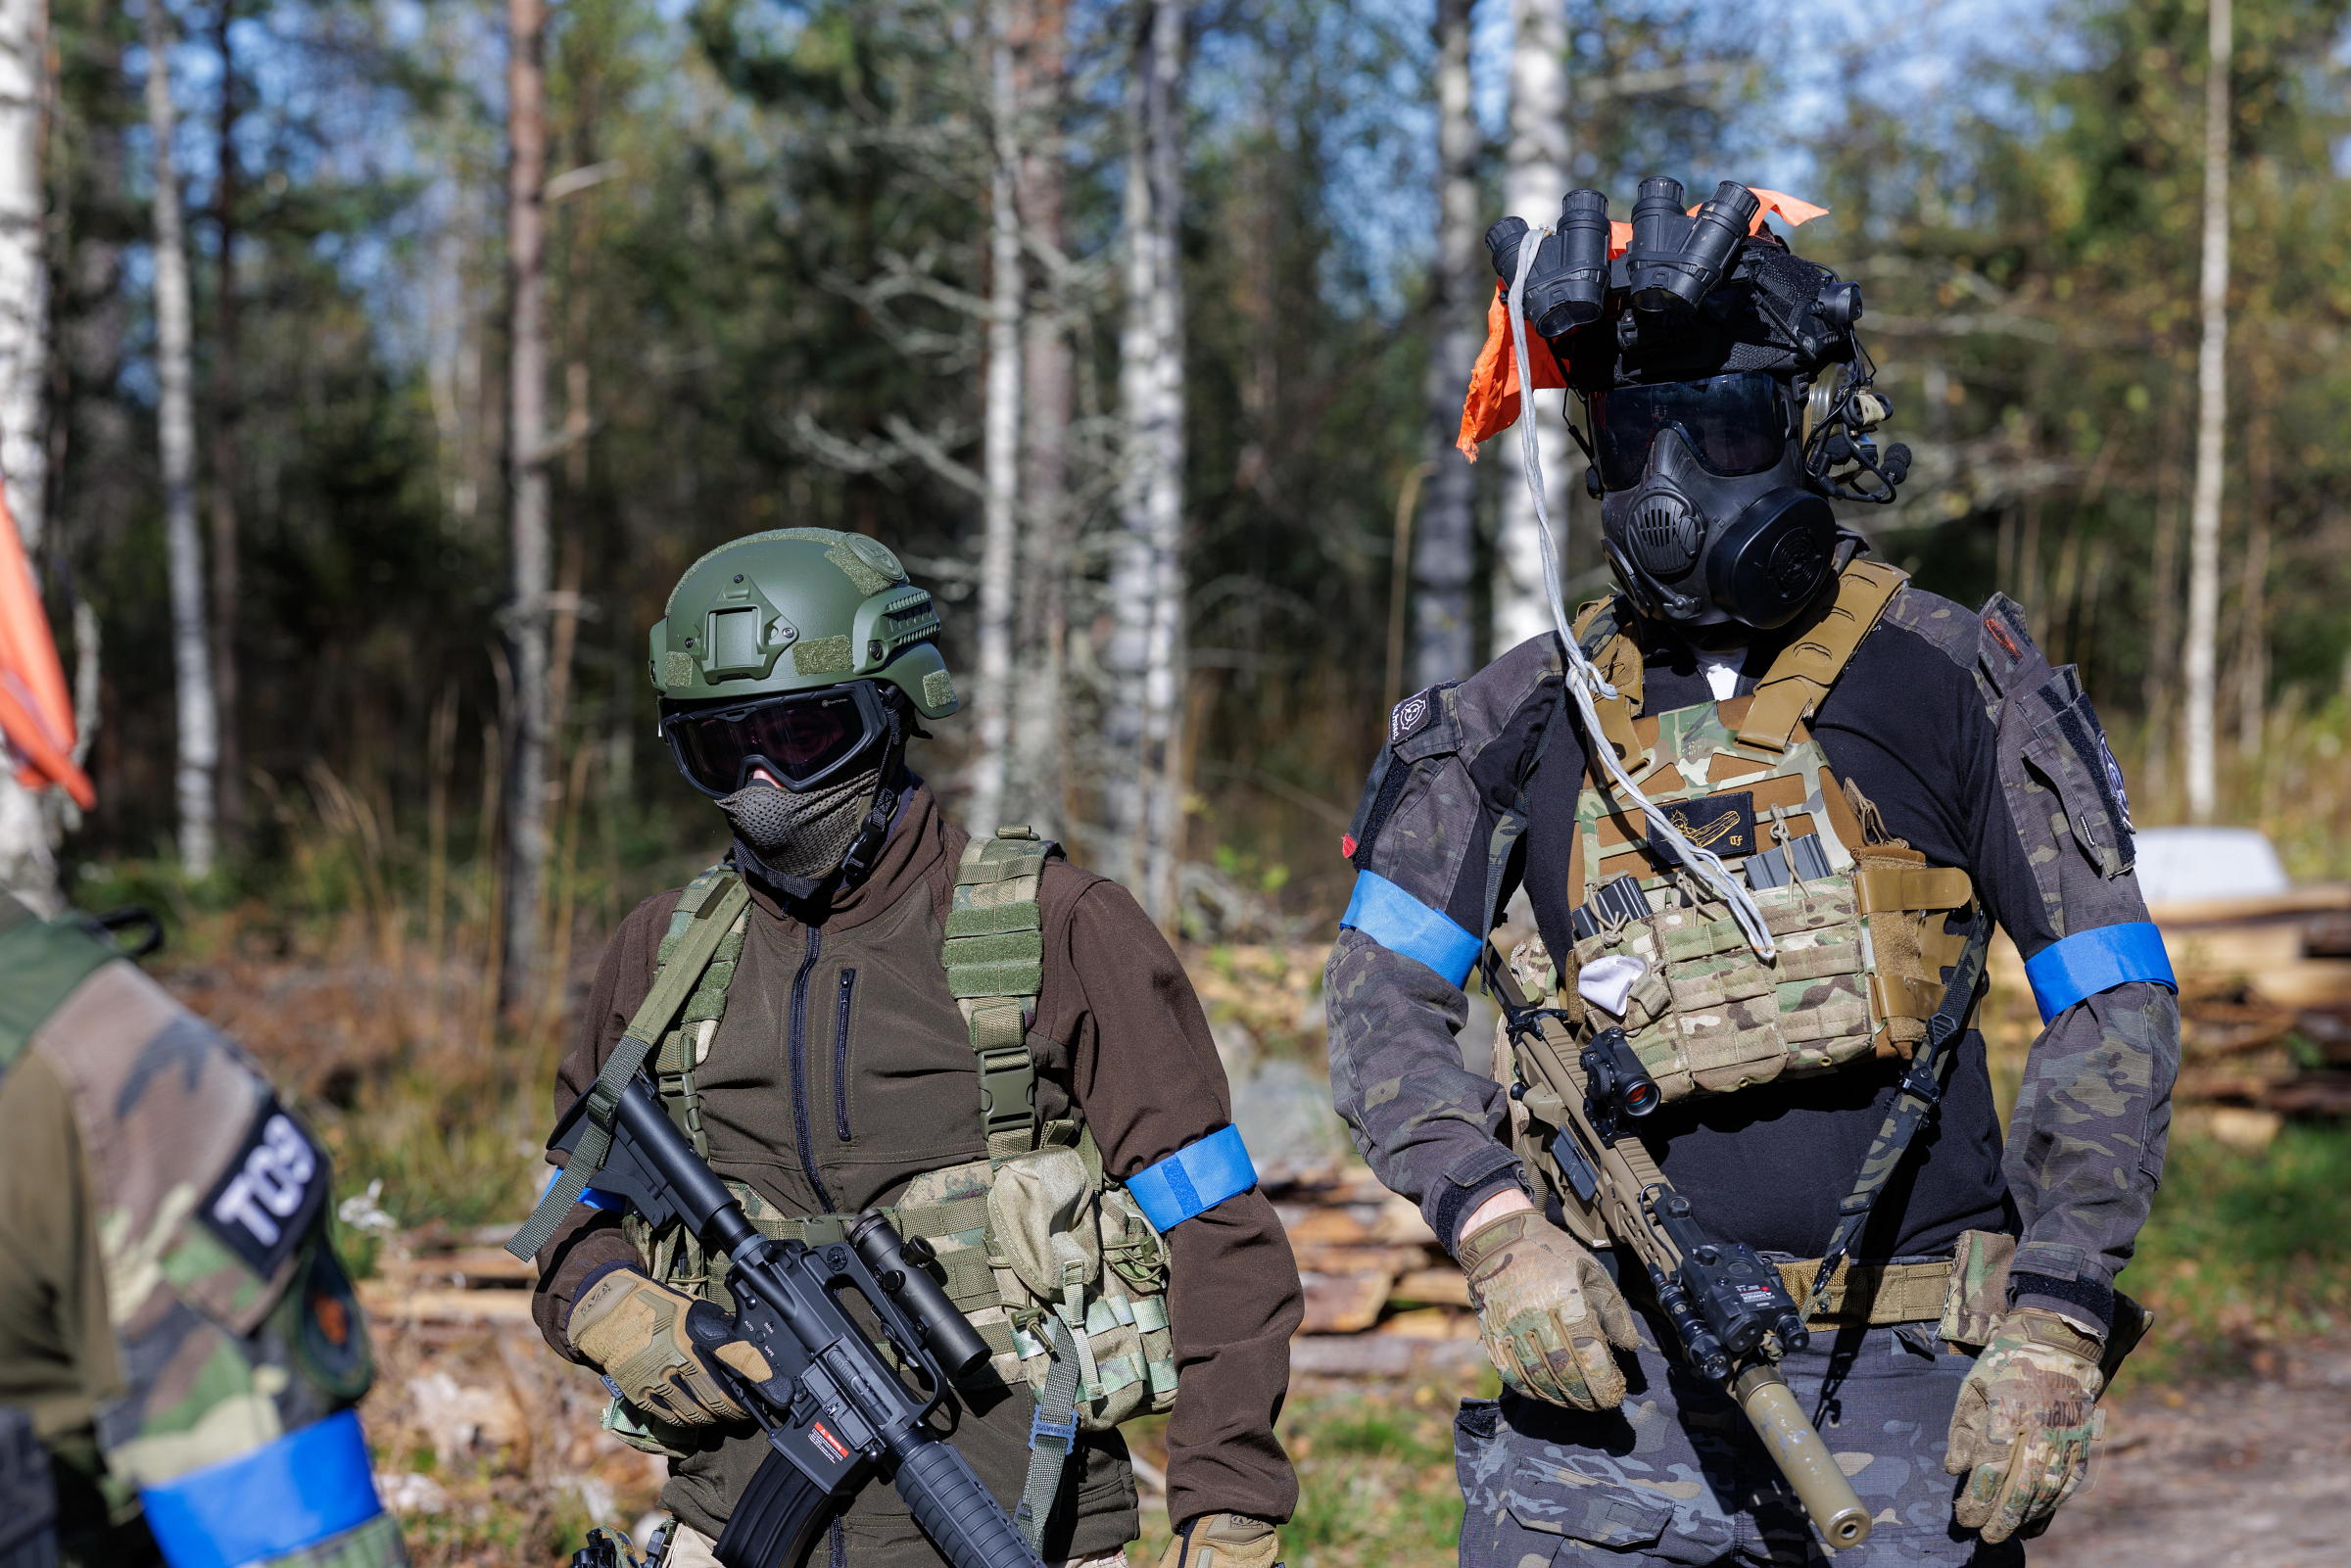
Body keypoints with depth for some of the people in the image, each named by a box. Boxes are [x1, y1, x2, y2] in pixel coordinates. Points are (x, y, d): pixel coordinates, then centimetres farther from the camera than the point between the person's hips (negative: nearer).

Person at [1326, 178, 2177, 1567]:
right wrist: (1499, 1233, -6)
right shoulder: (1530, 717, 7)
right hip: (1611, 1374, 2)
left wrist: (2054, 1328, -8)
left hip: (1902, 1395, -1)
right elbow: (1381, 998, 10)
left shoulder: (1959, 684, 1)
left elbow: (2114, 1011, 1)